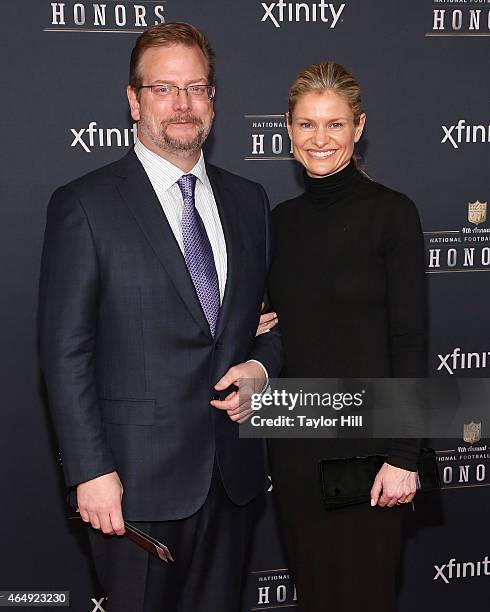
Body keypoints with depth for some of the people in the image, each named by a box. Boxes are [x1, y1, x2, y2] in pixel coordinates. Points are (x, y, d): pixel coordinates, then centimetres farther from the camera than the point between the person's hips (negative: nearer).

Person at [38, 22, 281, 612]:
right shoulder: (84, 205, -8)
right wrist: (91, 472, -14)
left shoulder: (248, 201, 8)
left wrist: (262, 366, -5)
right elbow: (65, 352, -10)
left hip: (233, 470, 5)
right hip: (138, 478, -4)